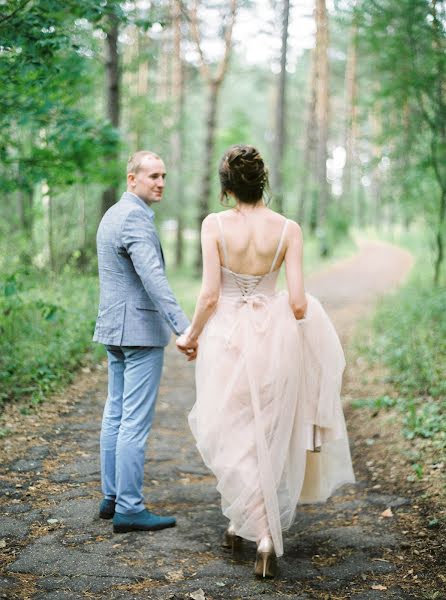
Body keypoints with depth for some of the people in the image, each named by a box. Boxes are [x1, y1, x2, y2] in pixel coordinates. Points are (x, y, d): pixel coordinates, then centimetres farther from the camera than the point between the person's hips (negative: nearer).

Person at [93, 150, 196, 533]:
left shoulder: (112, 215, 16)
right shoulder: (135, 219, -16)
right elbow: (153, 279, -27)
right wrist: (184, 328, -32)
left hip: (114, 329, 10)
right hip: (140, 330, -10)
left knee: (116, 414, 14)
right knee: (136, 422, -7)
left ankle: (112, 498, 22)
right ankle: (129, 509, -3)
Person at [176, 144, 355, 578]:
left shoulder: (215, 225, -9)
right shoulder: (288, 229, -7)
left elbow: (209, 296, -11)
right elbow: (298, 304, -9)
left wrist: (191, 335, 6)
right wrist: (285, 334, 11)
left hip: (226, 337, -1)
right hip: (271, 339, 2)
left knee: (231, 433, 12)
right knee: (266, 434, 18)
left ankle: (261, 530, 7)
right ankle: (243, 520, 28)